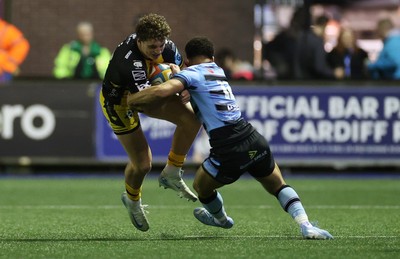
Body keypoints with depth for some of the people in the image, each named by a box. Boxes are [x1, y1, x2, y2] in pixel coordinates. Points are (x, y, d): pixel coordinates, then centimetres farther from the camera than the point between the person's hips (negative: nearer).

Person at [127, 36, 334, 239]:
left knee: (200, 186, 26)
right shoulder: (218, 71, 21)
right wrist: (177, 72, 29)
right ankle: (306, 226, 4)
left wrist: (132, 100, -3)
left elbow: (162, 91, -17)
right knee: (279, 186, 25)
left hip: (229, 153, -5)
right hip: (255, 142, 5)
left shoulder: (192, 73, 0)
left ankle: (222, 219, 52)